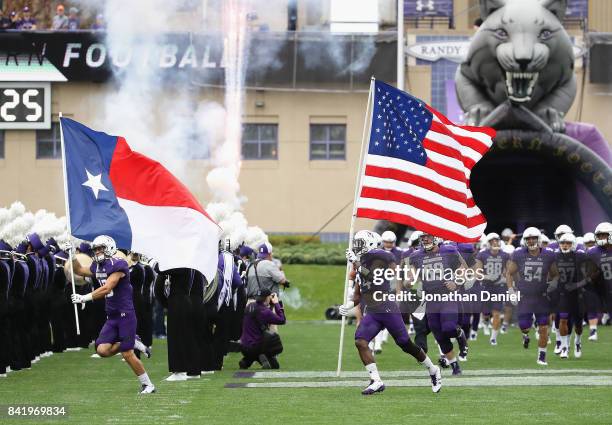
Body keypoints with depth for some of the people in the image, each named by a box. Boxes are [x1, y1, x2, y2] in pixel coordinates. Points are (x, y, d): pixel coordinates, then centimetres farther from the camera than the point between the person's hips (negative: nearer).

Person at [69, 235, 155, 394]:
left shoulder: (118, 265, -15)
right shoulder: (98, 266, 10)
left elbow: (106, 289, -23)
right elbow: (79, 271, 29)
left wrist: (84, 298, -23)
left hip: (125, 314, -8)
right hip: (112, 317, 8)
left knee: (127, 354, -8)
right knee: (102, 350, -9)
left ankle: (147, 385, 7)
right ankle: (133, 344, 14)